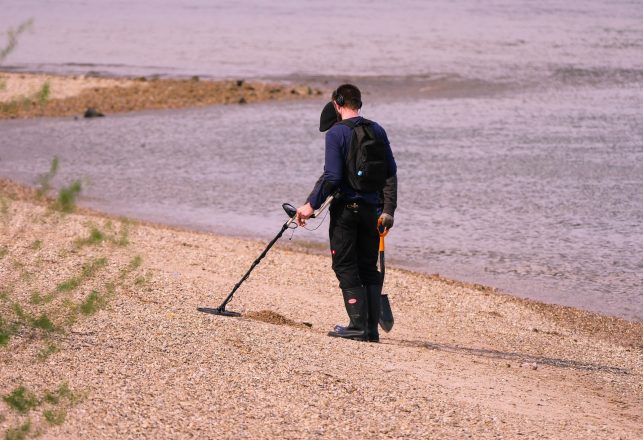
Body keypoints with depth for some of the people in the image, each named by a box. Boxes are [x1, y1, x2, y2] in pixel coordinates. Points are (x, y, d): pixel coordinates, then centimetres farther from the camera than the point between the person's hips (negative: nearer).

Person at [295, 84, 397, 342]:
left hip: (345, 208, -5)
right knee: (369, 269, 13)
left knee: (346, 268, 2)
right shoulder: (377, 131, 8)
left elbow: (332, 176, -16)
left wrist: (311, 205, -12)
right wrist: (388, 210, 8)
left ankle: (358, 325, -5)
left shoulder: (336, 133, -9)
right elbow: (390, 173, 6)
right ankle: (372, 328, 10)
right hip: (372, 209, 5)